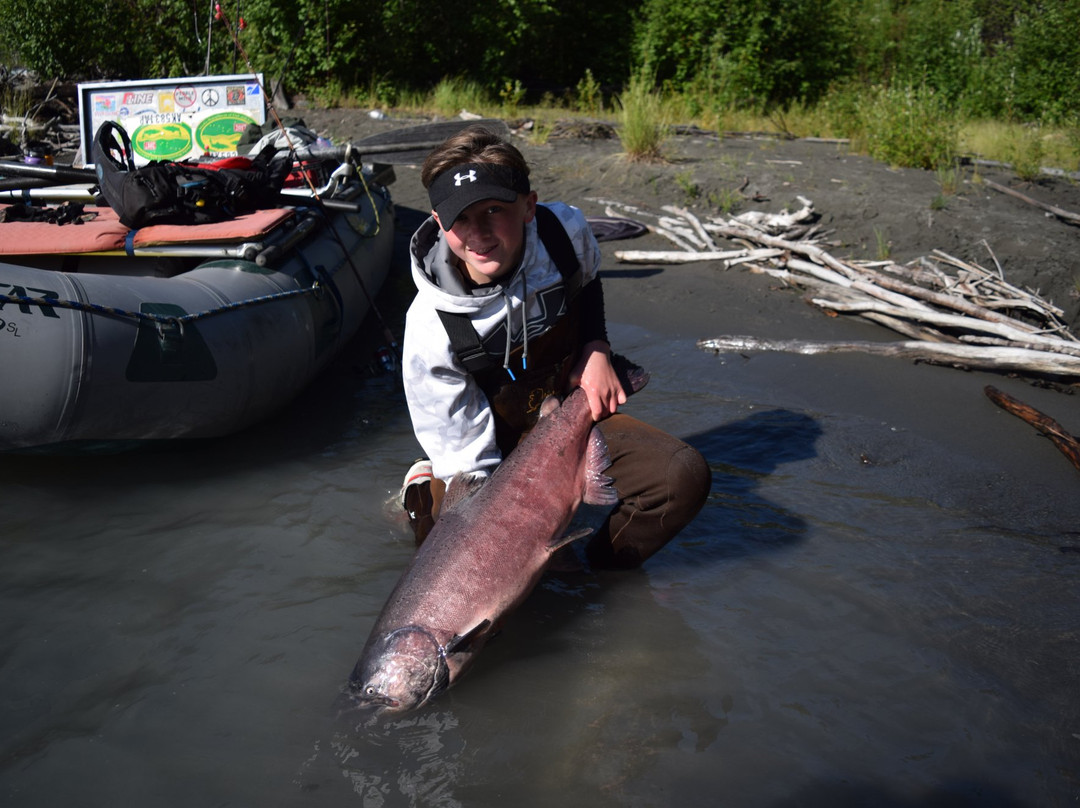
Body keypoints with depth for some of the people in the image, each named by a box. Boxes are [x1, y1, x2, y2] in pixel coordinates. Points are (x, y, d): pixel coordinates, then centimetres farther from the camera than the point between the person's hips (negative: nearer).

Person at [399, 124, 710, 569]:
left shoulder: (565, 231, -17)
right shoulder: (431, 330, -27)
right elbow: (468, 465, -19)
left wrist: (596, 348, -3)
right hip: (500, 442, -2)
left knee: (685, 475, -22)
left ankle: (602, 568, 4)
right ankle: (427, 494, 15)